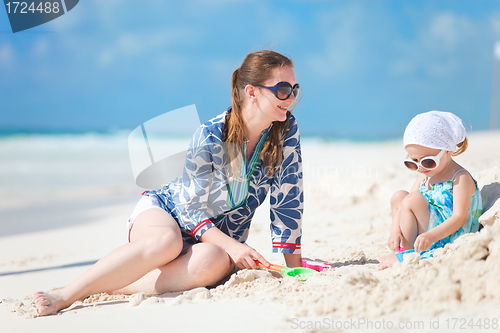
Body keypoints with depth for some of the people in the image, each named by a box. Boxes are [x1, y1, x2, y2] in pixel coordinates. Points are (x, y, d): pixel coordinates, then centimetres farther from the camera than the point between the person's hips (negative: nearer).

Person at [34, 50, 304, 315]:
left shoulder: (287, 131, -12)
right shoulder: (209, 136, -21)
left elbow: (288, 198, -6)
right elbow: (190, 208, -18)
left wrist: (293, 263, -11)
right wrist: (231, 245, -31)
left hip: (217, 237, 3)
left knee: (213, 261, -37)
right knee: (167, 241, -41)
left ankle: (113, 287, -33)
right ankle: (63, 296, -35)